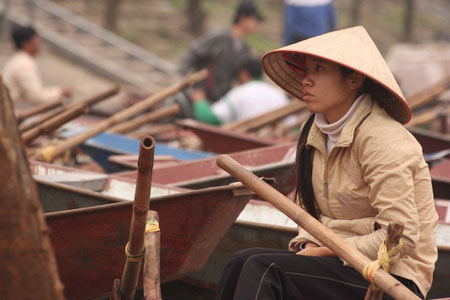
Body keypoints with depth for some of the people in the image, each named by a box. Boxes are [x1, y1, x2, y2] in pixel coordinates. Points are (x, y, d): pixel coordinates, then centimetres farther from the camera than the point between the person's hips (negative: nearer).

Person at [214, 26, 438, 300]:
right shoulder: (316, 132, 8)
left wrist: (328, 252, -15)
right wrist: (308, 245, -4)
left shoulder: (382, 140, -18)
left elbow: (401, 237, -22)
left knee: (263, 269, -25)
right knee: (244, 261, -16)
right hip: (345, 263, 8)